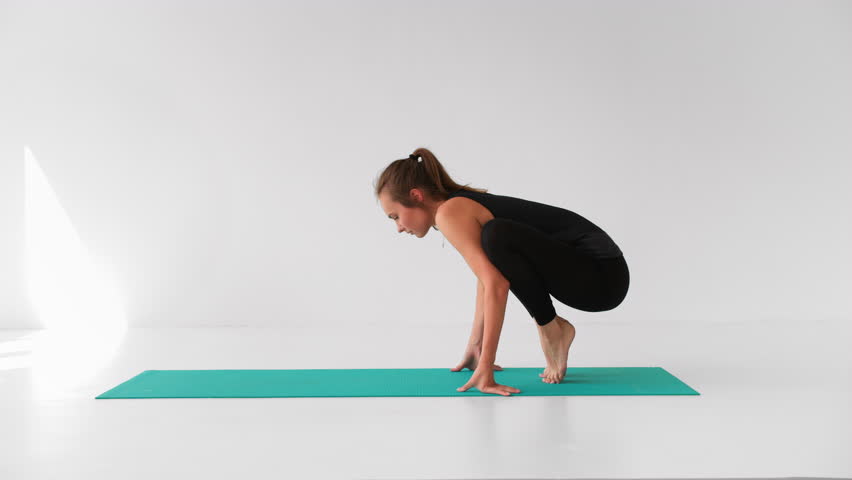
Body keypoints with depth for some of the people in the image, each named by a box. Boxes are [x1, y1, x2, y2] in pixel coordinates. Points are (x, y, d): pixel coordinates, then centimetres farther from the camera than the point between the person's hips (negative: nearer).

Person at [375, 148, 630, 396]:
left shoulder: (450, 213, -15)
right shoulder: (464, 204, 13)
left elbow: (497, 285, -25)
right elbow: (488, 275, 25)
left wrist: (485, 370, -26)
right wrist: (475, 348, 27)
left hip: (602, 277, -10)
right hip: (590, 268, 10)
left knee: (498, 236, -29)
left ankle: (552, 329, -8)